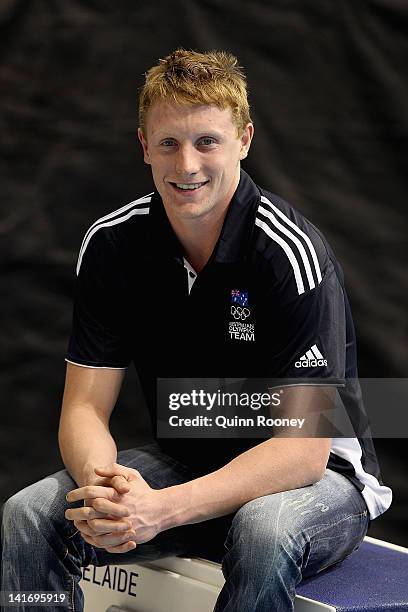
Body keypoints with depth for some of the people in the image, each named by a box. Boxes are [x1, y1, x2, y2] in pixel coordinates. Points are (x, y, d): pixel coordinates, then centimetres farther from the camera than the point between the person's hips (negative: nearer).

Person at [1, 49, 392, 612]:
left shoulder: (290, 253, -22)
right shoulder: (111, 244, -6)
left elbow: (303, 448, -25)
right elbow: (85, 408, -6)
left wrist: (162, 509, -36)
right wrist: (99, 482, -30)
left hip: (317, 476, -4)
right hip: (183, 461, 4)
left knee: (264, 533, -39)